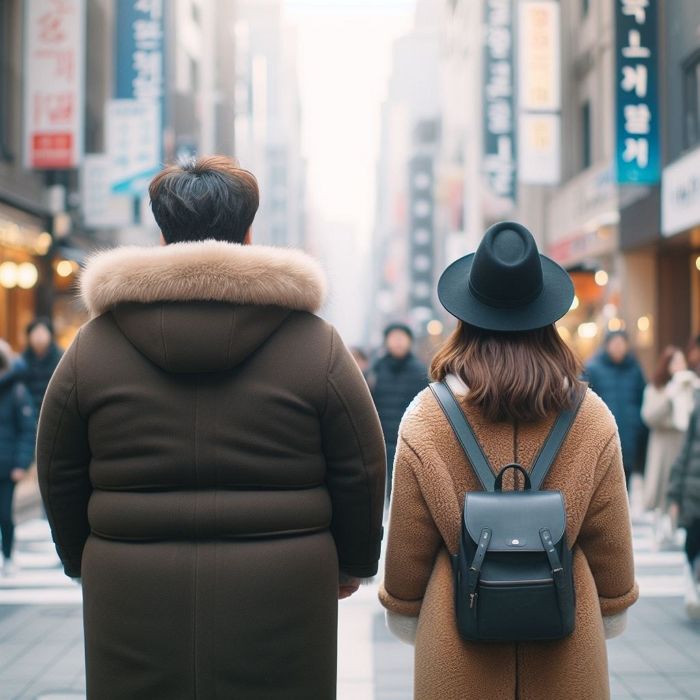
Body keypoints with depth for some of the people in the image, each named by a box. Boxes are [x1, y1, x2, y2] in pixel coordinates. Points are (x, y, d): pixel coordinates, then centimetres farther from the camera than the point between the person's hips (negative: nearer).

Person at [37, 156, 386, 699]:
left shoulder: (92, 345, 1)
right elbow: (360, 472, 3)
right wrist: (352, 566, 19)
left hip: (134, 606, 1)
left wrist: (85, 563, 25)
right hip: (279, 605, -1)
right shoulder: (316, 343, -2)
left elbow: (60, 476, 9)